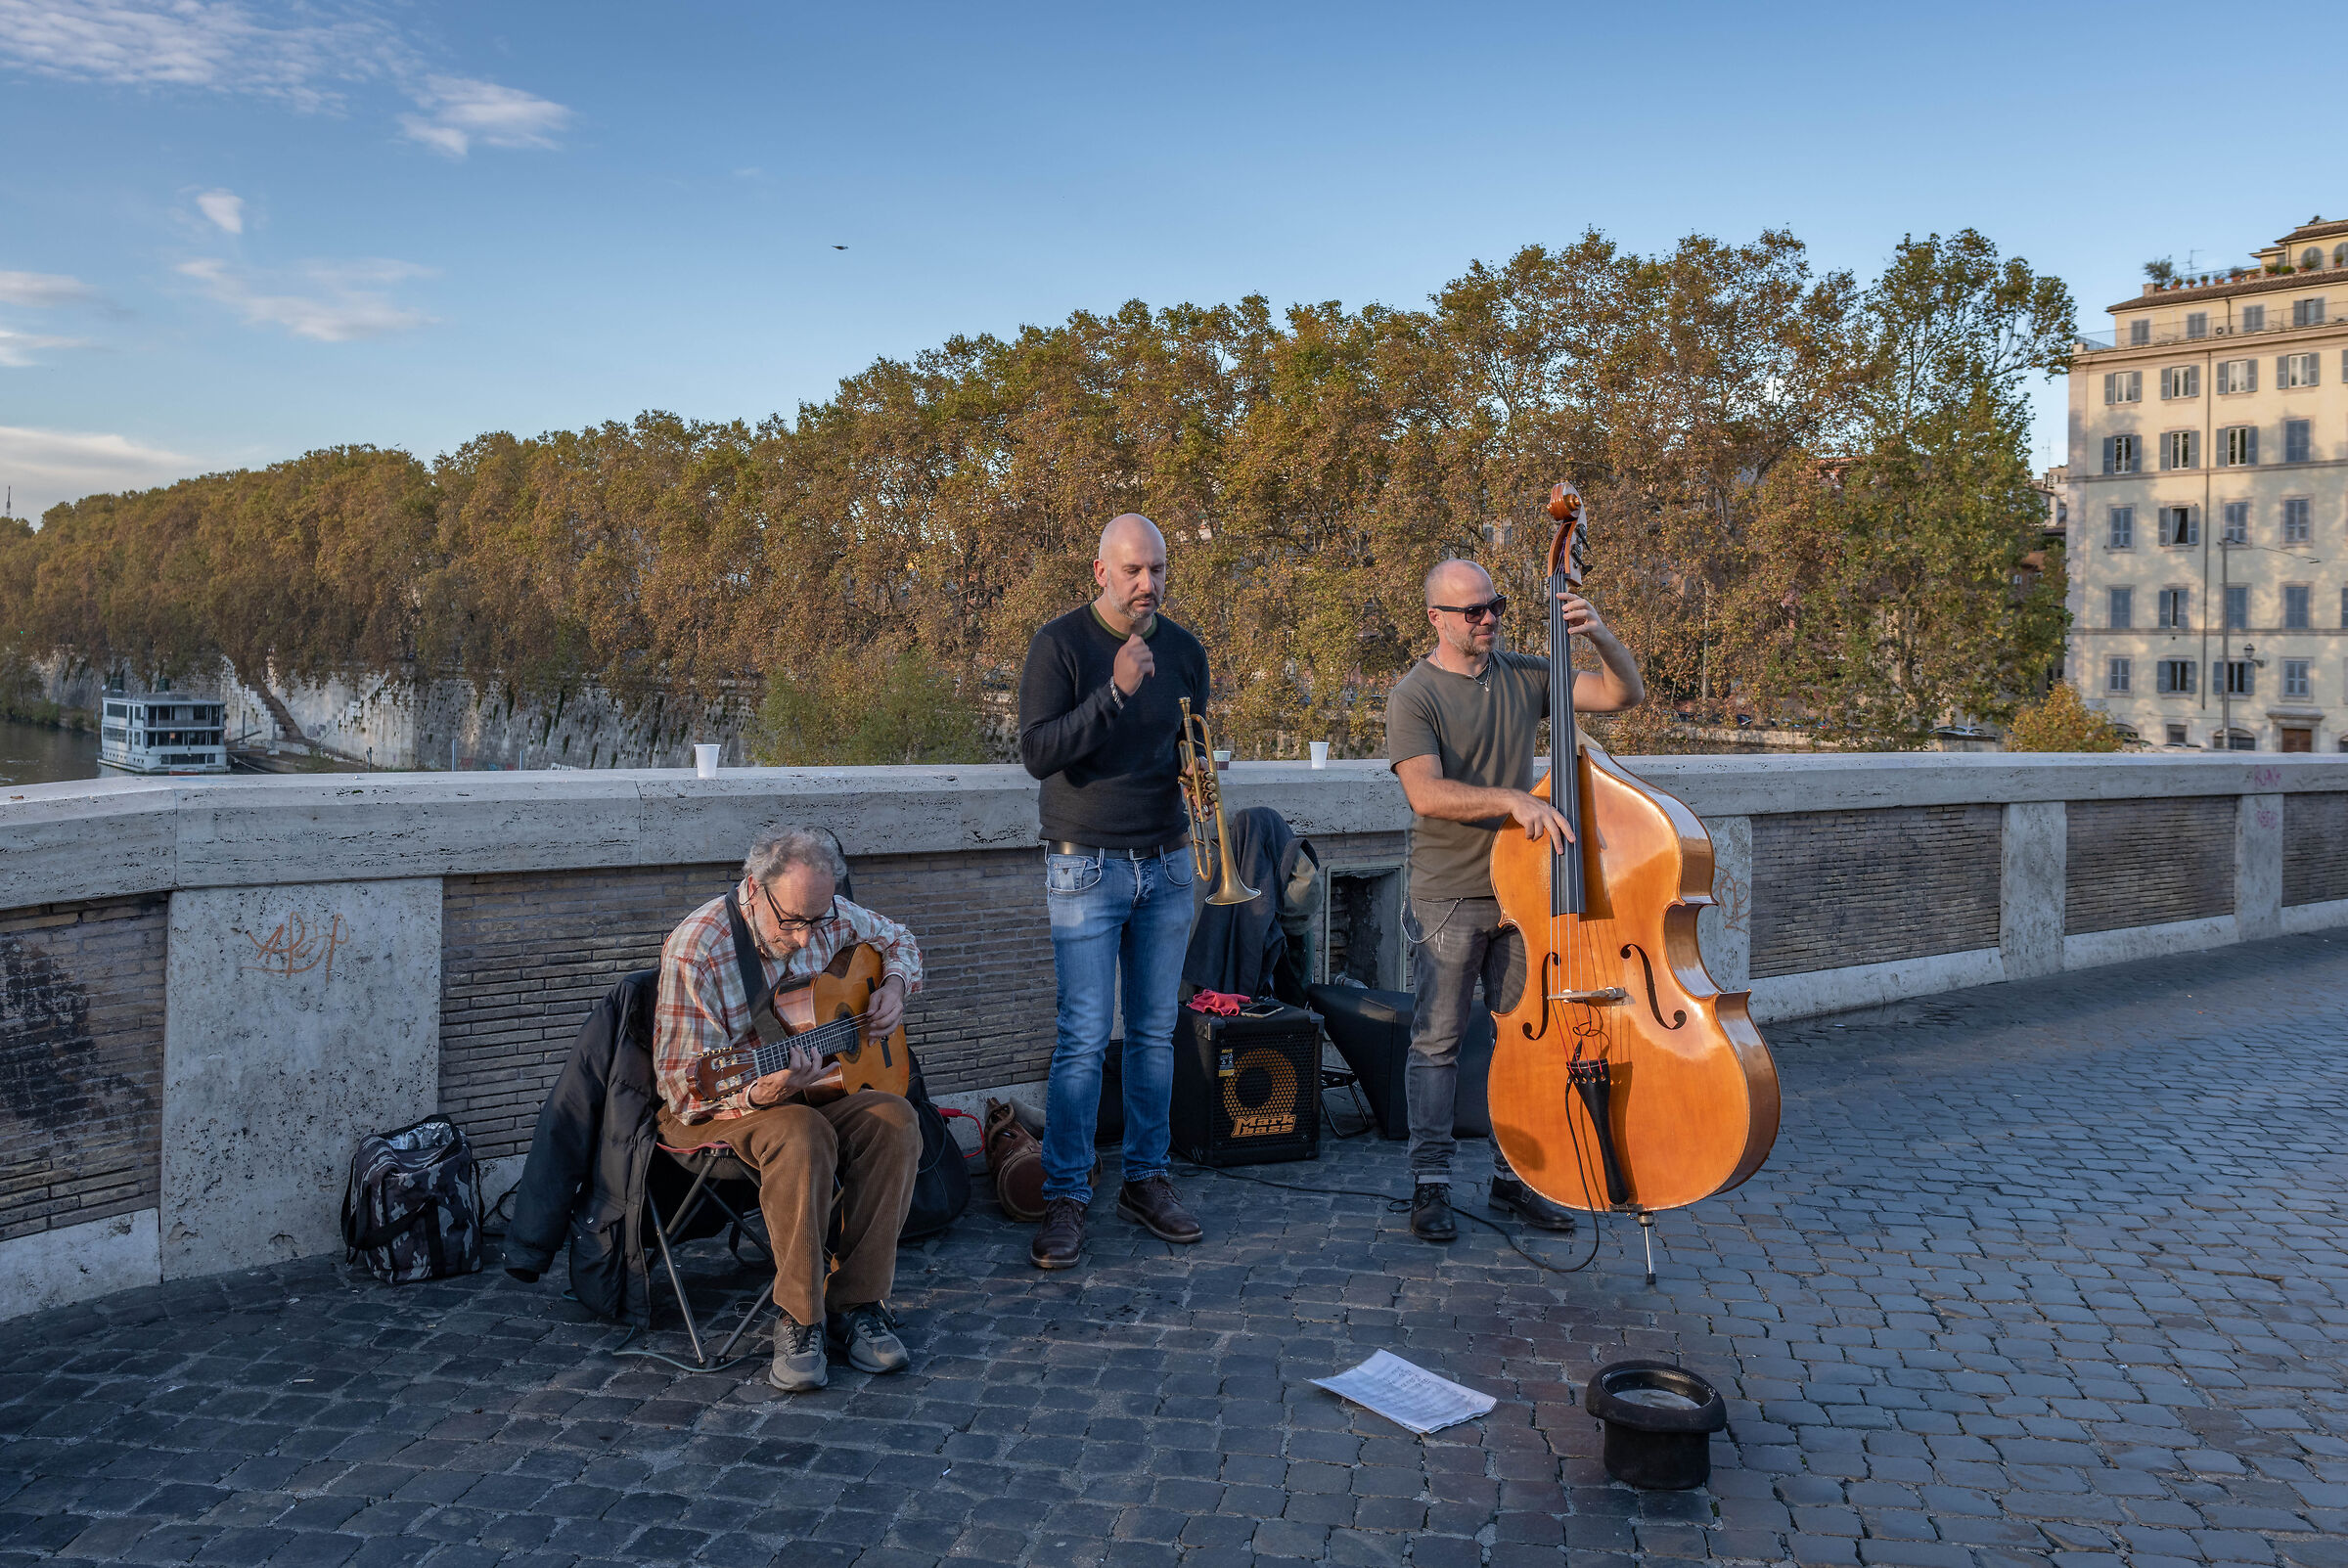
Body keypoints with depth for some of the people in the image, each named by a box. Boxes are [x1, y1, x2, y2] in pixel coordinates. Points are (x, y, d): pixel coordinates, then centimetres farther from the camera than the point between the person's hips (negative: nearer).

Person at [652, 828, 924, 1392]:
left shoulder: (831, 918, -4)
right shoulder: (696, 950, -22)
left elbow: (897, 938, 19)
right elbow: (682, 1084, -20)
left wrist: (894, 986, -3)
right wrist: (759, 1094, -39)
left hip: (816, 1089, 6)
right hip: (719, 1108, -5)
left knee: (895, 1122, -24)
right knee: (802, 1136, -37)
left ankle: (856, 1305, -16)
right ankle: (799, 1320, -23)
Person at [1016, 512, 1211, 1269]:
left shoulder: (1184, 650, 8)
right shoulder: (1060, 644, -7)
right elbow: (1037, 752, -16)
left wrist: (1199, 767, -3)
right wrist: (1115, 692, -25)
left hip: (1167, 864, 5)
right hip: (1087, 866, -5)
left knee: (1155, 1032, 9)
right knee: (1084, 1037, -7)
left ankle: (1146, 1177, 21)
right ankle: (1064, 1198, 2)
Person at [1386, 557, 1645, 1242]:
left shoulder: (1525, 675, 6)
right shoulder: (1415, 695, -9)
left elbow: (1626, 694, 4)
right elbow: (1426, 795, -22)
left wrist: (1600, 636, -13)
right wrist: (1512, 801, -31)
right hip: (1450, 897, -5)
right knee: (1437, 1040, 2)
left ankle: (1513, 1176, 22)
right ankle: (1430, 1184, 12)